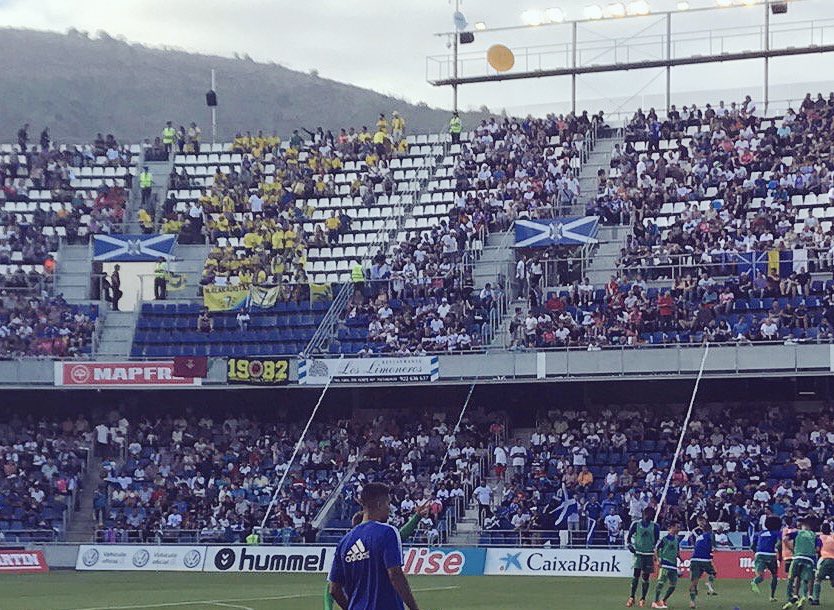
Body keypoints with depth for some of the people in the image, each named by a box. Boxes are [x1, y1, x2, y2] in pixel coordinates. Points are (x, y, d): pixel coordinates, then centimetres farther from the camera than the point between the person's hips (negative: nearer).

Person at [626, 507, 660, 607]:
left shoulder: (655, 526, 4)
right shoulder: (636, 524, 1)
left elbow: (657, 540, 12)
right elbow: (628, 536, 10)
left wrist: (655, 549, -1)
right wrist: (629, 545, -5)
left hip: (649, 554, 1)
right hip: (638, 553, -1)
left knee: (646, 576, 2)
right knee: (636, 574, -13)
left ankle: (643, 599, 9)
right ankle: (632, 597, -9)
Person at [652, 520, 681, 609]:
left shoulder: (676, 540, 15)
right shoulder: (665, 538, -6)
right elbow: (656, 549, -4)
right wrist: (658, 559, -15)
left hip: (674, 565, 7)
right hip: (665, 564, -7)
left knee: (673, 585, 6)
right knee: (661, 582, -14)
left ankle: (663, 601, 20)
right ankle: (655, 602, -12)